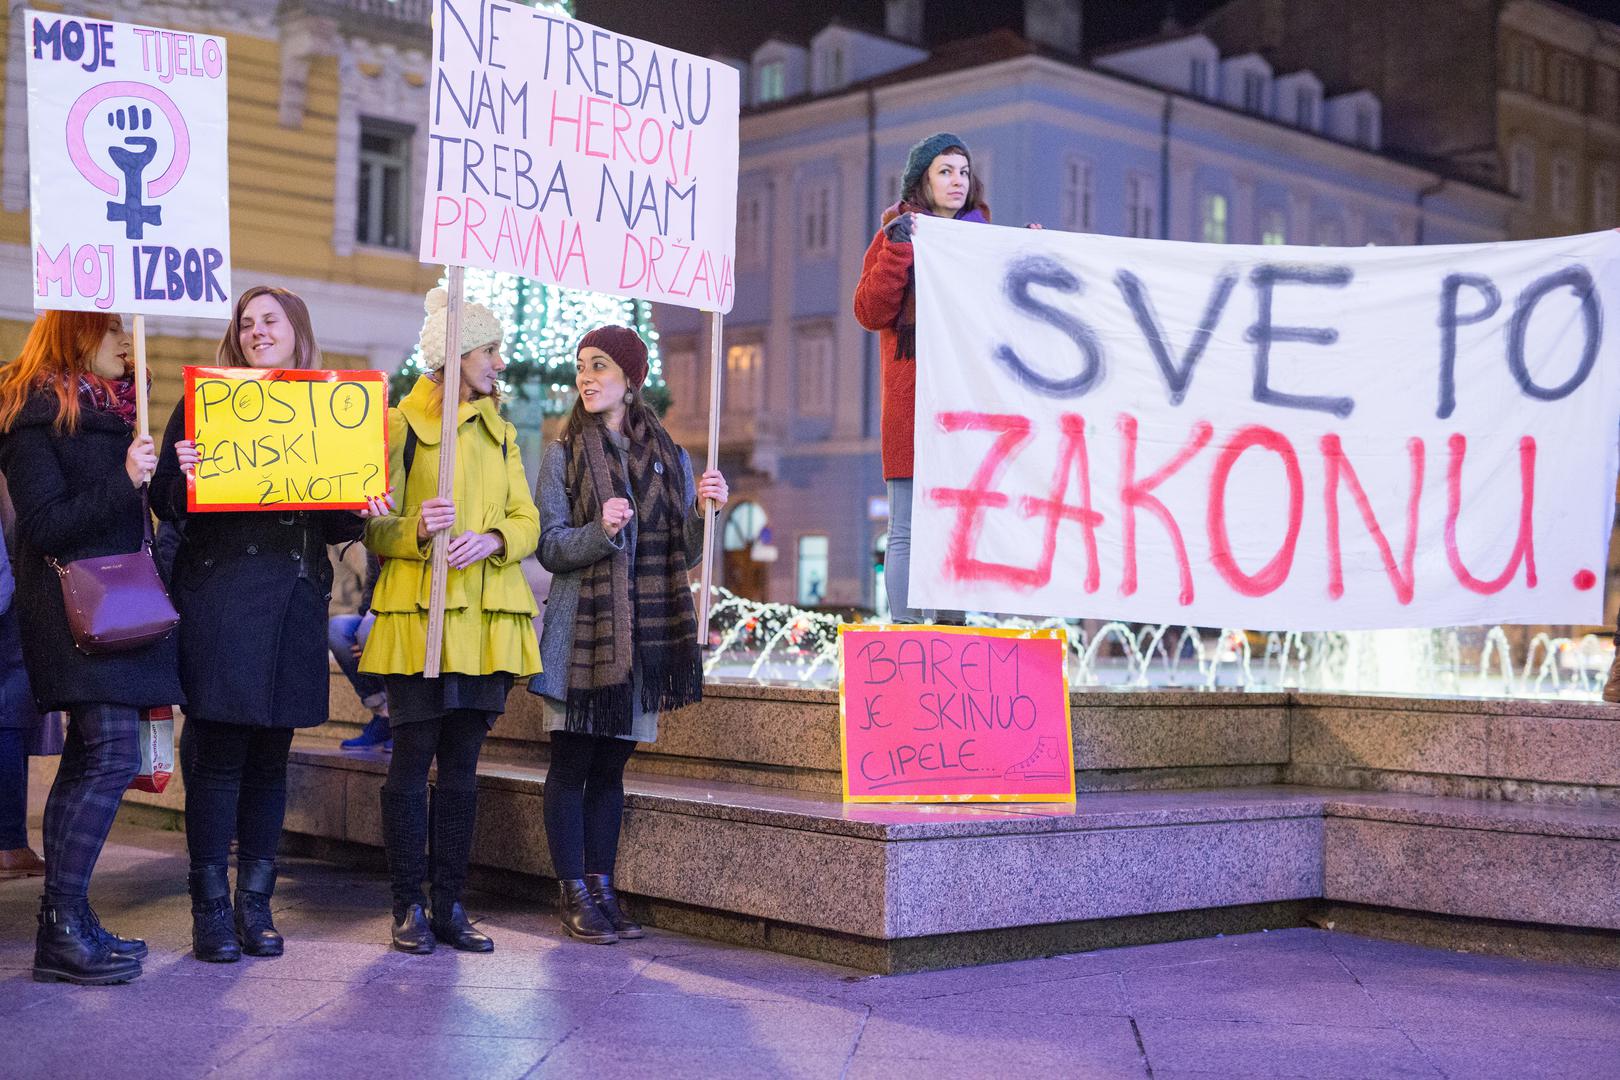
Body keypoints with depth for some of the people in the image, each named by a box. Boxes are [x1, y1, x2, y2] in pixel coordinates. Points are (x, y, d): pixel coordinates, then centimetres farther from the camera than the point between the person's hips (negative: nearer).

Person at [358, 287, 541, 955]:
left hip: (486, 619, 5)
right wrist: (416, 529, -23)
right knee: (412, 761, -3)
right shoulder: (401, 424, 1)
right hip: (420, 616, -5)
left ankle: (450, 906, 13)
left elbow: (527, 522, 11)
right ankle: (409, 907, 6)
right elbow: (375, 529, -2)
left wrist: (493, 539, -10)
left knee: (462, 764, 7)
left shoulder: (501, 434, 18)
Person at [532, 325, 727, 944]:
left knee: (611, 765, 9)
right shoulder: (564, 455, 2)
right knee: (571, 764, -2)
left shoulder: (668, 457, 10)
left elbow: (685, 553, 9)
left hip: (645, 631, 3)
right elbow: (550, 547, -5)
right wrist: (601, 531, -22)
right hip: (583, 629, -3)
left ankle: (601, 887, 15)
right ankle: (574, 893, 5)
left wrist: (705, 511, -9)